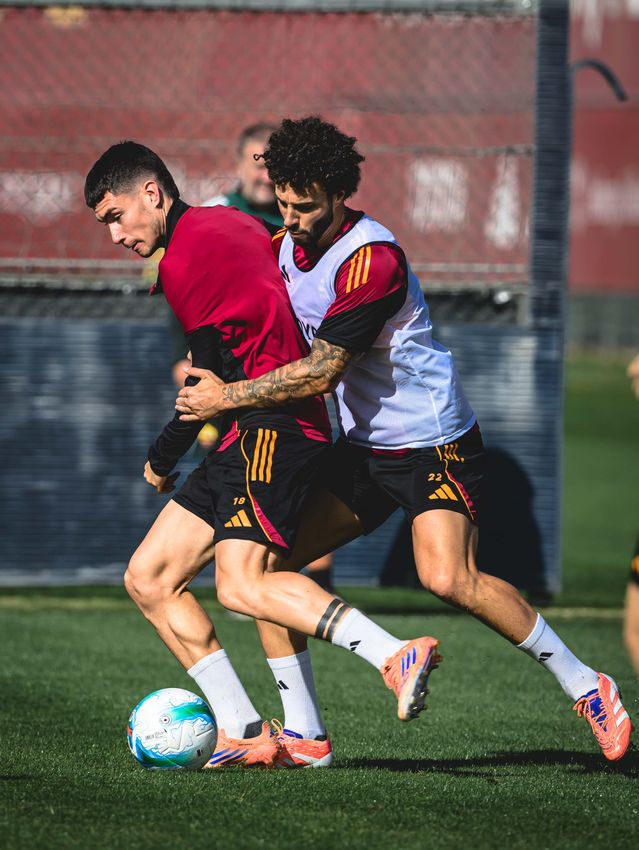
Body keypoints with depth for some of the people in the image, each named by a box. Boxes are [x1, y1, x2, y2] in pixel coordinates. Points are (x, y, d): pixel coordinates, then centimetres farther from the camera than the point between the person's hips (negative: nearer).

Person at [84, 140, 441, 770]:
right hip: (249, 438, 10)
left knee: (242, 584, -27)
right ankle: (242, 733, -2)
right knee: (148, 578, 6)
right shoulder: (228, 224, 21)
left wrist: (162, 461, 3)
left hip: (271, 429, -10)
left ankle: (398, 658, -35)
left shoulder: (184, 257, -9)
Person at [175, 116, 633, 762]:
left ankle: (586, 688, -9)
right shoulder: (284, 249, 3)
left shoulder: (373, 260, -24)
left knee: (448, 578, -24)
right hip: (361, 447, 8)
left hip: (432, 443, -8)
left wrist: (226, 397, -19)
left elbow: (319, 374, -25)